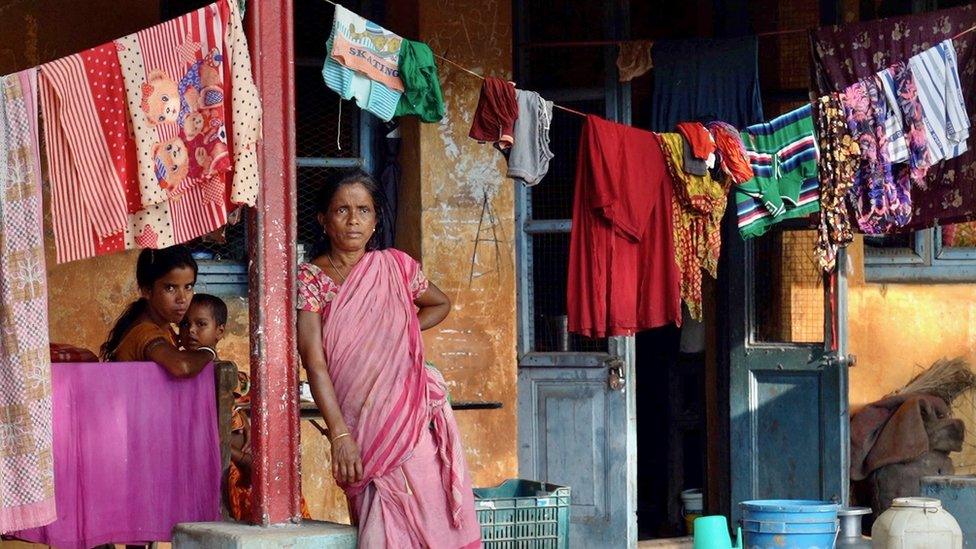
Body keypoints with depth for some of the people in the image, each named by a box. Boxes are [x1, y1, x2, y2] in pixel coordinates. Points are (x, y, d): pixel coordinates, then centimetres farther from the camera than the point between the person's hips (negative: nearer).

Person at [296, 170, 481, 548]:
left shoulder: (396, 266, 8)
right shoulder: (310, 278, -1)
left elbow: (440, 304, 30)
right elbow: (314, 361, -10)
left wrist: (404, 332, 11)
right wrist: (340, 435, -18)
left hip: (413, 417, 3)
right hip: (359, 427, -2)